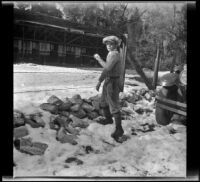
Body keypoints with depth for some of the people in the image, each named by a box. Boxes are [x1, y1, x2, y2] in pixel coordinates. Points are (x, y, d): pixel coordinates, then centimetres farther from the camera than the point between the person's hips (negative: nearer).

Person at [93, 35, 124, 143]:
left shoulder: (115, 54, -17)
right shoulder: (110, 55, 14)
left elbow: (107, 67, -31)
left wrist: (99, 59, -19)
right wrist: (99, 81, 22)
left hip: (113, 82, -10)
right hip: (107, 81, 10)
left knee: (114, 106, -13)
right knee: (103, 102, 23)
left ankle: (119, 129, -13)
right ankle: (108, 119, 42)